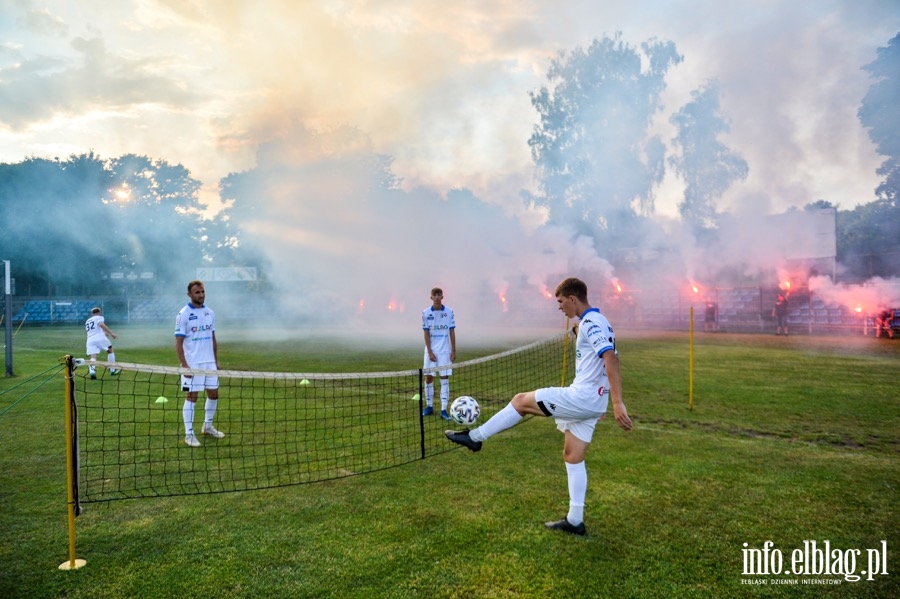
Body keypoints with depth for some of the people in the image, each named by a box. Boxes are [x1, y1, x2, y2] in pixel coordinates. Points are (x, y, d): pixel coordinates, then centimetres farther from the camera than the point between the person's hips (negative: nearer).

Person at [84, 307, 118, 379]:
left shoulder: (87, 321, 31)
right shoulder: (99, 317, 12)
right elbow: (101, 324, -10)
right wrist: (111, 333, -14)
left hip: (90, 340, 4)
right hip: (100, 337, -4)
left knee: (93, 358, -6)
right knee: (110, 351, 18)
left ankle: (92, 371, -35)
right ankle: (112, 370, 18)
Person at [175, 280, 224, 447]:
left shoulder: (210, 312, 8)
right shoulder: (183, 314, -9)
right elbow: (178, 343, -11)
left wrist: (216, 360, 12)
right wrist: (184, 365, -17)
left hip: (210, 362, 6)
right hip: (192, 364, -6)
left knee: (214, 394, 11)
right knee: (191, 397, -2)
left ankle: (207, 426, 29)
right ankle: (189, 434, 7)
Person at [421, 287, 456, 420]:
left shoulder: (449, 312, -1)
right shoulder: (426, 313, -2)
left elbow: (452, 332, 2)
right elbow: (426, 333, -2)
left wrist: (453, 351, -1)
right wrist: (430, 352, -7)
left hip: (445, 350, 0)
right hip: (431, 350, 0)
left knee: (445, 378, -2)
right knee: (428, 378, 4)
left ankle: (444, 409, 0)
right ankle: (429, 406, 20)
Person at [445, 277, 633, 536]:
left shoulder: (591, 322, -15)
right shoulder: (596, 322, 17)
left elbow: (611, 360, -27)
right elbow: (608, 363, 24)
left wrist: (618, 403, -32)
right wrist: (604, 402, 29)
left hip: (581, 397, -10)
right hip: (590, 401, 10)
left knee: (521, 400, -2)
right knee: (573, 457, 14)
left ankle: (474, 437, 10)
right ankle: (574, 520, 20)